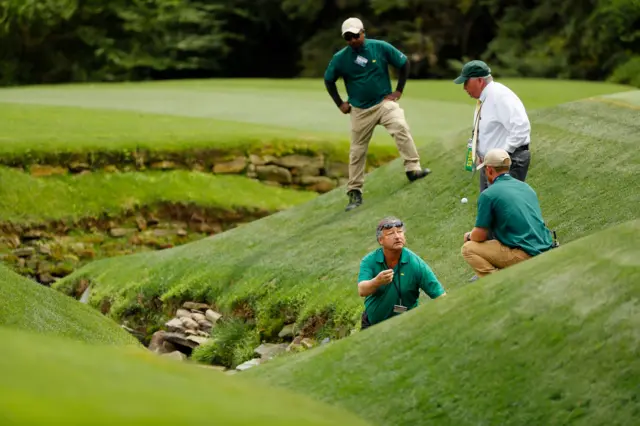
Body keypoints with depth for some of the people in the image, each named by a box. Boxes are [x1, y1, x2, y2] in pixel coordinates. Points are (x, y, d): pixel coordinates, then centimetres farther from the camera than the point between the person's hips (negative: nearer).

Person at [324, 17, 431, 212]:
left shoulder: (381, 47, -9)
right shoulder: (340, 58, -5)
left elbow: (404, 63, 2)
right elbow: (328, 80, 10)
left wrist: (399, 90, -1)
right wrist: (340, 103, 5)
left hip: (384, 102, -1)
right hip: (360, 110, 1)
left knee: (401, 128, -28)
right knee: (357, 151, 5)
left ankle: (413, 169, -30)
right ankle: (354, 193, 14)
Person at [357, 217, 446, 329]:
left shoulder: (416, 264, -15)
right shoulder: (369, 261, -12)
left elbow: (440, 295, -16)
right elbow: (362, 290, -27)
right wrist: (377, 281, -48)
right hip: (372, 323, 2)